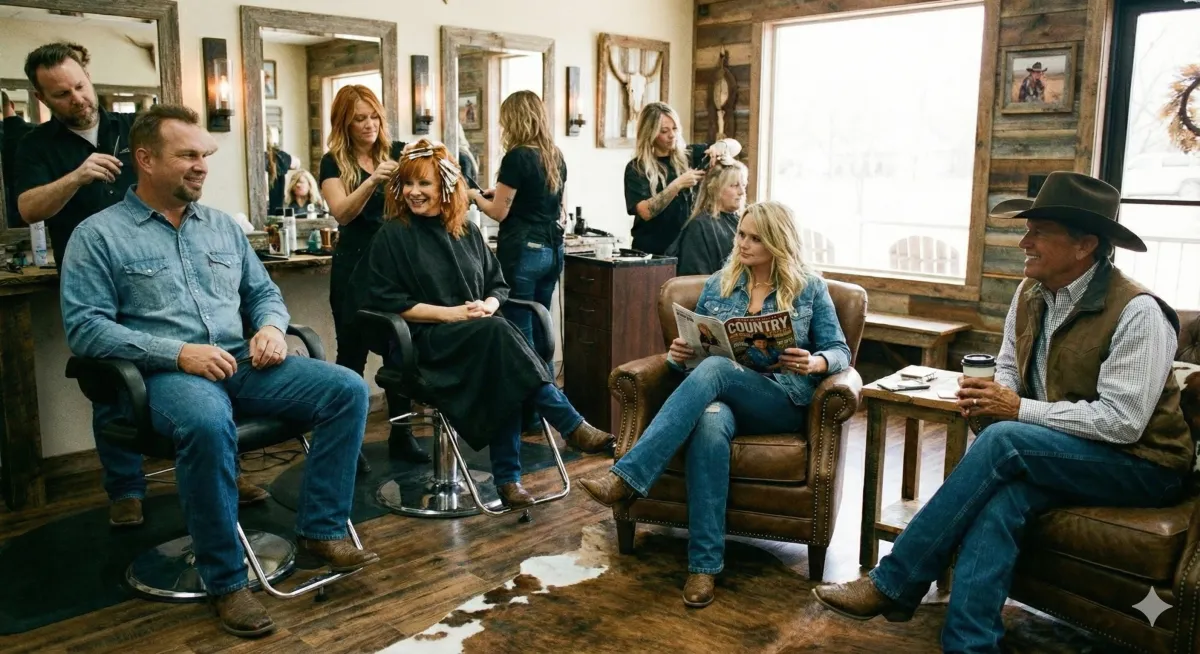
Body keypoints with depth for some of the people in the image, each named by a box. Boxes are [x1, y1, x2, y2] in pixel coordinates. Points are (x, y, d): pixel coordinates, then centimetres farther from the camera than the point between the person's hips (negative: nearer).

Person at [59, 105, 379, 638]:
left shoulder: (222, 225, 18)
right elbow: (83, 326, -8)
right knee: (208, 423, -40)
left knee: (347, 389, -15)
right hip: (167, 373, -5)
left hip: (241, 364, 6)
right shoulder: (99, 235, 1)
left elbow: (264, 292, 23)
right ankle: (225, 580, -22)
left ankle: (321, 529, -6)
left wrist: (270, 326, -2)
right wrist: (178, 353, -19)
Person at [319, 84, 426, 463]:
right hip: (355, 266, -2)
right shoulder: (334, 162, 0)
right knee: (352, 354, 3)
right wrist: (373, 180, -28)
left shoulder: (398, 151, 6)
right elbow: (341, 212, -14)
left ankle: (401, 435, 17)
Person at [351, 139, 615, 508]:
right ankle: (572, 426, -31)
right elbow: (386, 302, -6)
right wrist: (451, 313, -14)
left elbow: (498, 284, 18)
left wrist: (488, 305, -7)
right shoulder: (393, 236, 2)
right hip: (424, 340, -4)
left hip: (480, 335, 4)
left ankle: (507, 479, -28)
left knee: (506, 375, -32)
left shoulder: (467, 233, 16)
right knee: (498, 333, -33)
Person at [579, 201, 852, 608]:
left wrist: (816, 362, -18)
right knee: (709, 425, -38)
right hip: (723, 396, 2)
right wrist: (678, 353, -7)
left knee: (714, 370, -35)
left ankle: (625, 478, -40)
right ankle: (704, 564, -34)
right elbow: (696, 345, 18)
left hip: (782, 402, -2)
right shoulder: (718, 284, 16)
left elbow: (840, 350, 6)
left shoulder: (810, 288, 9)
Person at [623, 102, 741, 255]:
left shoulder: (688, 156, 6)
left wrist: (720, 145, -11)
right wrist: (677, 185, -22)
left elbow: (735, 146, 11)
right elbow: (646, 212, -17)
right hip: (653, 252, -3)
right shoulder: (636, 169, -3)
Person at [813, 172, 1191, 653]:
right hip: (1050, 456, 6)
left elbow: (1121, 421, -23)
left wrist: (1018, 408, -22)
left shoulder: (1138, 312, -18)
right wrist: (989, 397, -10)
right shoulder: (1029, 296, 4)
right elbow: (1010, 373, 14)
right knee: (1002, 497, -30)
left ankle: (892, 583, -24)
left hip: (1140, 464, -5)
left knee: (1002, 441, -30)